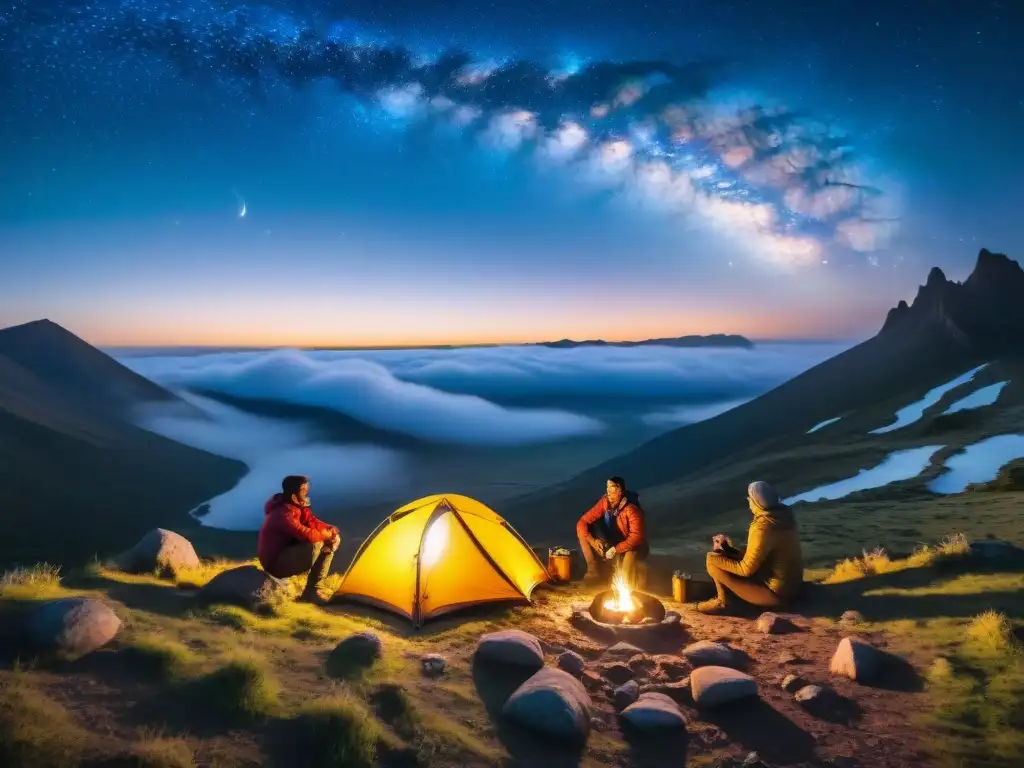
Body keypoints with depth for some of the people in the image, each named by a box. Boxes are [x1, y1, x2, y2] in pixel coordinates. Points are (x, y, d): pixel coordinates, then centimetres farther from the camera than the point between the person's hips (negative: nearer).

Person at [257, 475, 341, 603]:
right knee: (315, 544, -30)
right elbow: (308, 535, -37)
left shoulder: (298, 507, 2)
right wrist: (328, 534, -19)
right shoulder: (283, 514, -28)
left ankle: (314, 590, 1)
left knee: (329, 544, 0)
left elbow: (314, 522, 4)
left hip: (287, 554, 10)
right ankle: (310, 593, -14)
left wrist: (332, 531, -16)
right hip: (275, 563, -10)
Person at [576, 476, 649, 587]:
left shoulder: (631, 509, -29)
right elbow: (582, 523, -11)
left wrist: (615, 550, -39)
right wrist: (592, 541, -24)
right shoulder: (604, 502, -14)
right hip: (613, 545, 5)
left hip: (633, 547, -5)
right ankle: (594, 570, -1)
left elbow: (637, 537, -38)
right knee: (583, 530, -10)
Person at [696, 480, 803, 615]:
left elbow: (746, 569, -21)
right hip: (791, 584, 9)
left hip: (775, 593, -9)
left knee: (712, 560, -10)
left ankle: (722, 602, 8)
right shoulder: (782, 514, 1)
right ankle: (729, 595, 18)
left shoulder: (762, 527, -27)